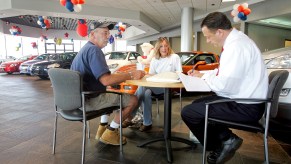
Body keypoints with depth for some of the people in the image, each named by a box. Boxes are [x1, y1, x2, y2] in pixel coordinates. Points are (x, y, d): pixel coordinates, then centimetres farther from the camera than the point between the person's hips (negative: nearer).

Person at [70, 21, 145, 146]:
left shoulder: (85, 48, 14)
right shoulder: (94, 49, -18)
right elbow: (106, 80, -29)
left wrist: (119, 75, 8)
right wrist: (131, 75, -19)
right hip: (89, 99, -10)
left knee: (112, 93, 32)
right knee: (132, 99, -7)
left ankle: (103, 128, 27)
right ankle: (109, 133, 6)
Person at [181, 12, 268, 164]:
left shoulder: (236, 46, -23)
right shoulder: (234, 40, 8)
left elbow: (224, 85, -28)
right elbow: (223, 72, 20)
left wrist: (204, 78, -9)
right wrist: (201, 74, 9)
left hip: (244, 107, -10)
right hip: (241, 99, 10)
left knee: (188, 112, -11)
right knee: (197, 104, 19)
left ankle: (225, 140, 8)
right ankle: (224, 139, 14)